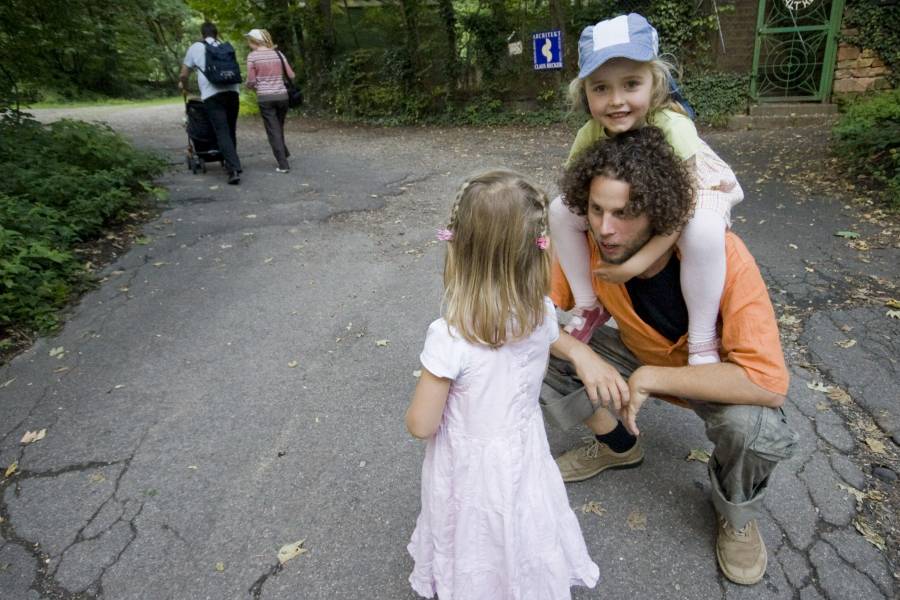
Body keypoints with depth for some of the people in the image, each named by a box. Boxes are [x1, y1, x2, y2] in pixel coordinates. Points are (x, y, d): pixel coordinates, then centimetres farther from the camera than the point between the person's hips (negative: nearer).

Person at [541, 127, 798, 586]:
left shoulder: (720, 255, -35)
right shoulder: (583, 242, -26)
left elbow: (768, 382, -38)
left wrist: (650, 378, -36)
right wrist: (579, 353, -35)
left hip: (716, 372, -3)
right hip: (639, 358, 3)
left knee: (753, 426, -36)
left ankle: (737, 516, 4)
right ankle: (618, 445, 12)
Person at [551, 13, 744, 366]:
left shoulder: (672, 126, -35)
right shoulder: (590, 134, -22)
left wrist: (637, 263, -36)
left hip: (693, 191, -4)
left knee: (704, 231, -39)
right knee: (560, 210, -16)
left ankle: (703, 342, -18)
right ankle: (588, 307, 3)